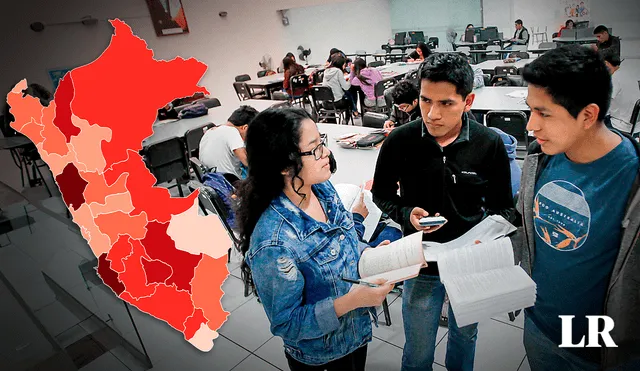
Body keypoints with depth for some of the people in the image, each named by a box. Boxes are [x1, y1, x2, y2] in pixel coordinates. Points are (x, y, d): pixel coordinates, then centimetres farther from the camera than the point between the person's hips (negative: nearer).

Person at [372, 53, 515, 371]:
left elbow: (503, 208, -3)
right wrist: (406, 214, -21)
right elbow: (381, 194, -2)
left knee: (465, 336, 29)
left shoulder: (490, 144, -14)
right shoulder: (399, 141, -17)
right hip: (422, 265, -1)